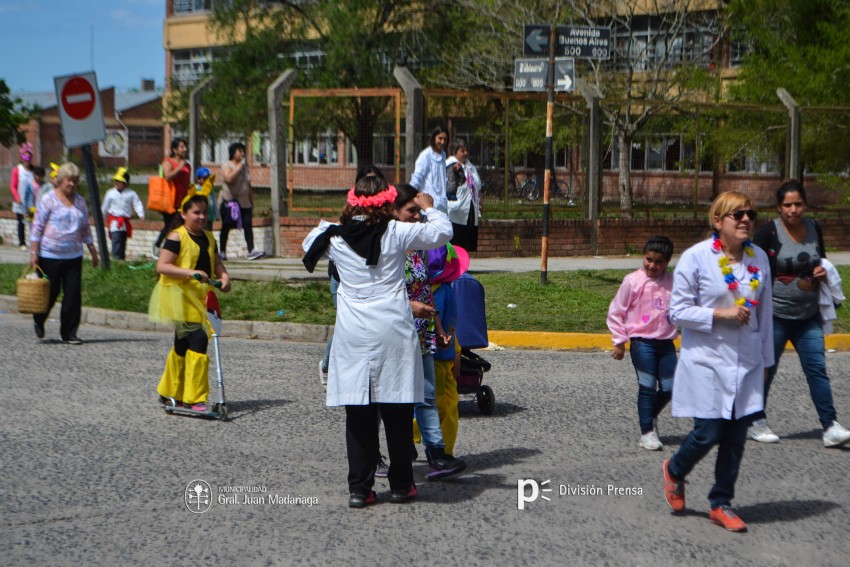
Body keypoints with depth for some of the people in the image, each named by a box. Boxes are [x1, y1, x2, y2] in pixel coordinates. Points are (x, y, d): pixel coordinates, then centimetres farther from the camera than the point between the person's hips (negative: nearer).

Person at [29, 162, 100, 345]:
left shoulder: (80, 201, 10)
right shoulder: (48, 199, -5)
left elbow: (86, 229, 17)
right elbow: (37, 227, -6)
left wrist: (93, 252, 15)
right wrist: (33, 253, -11)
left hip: (74, 256, 4)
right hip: (50, 255, -4)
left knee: (73, 295, -1)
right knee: (50, 292, 5)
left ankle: (69, 333, 7)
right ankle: (38, 321, 34)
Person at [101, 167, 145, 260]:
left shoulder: (131, 194, 0)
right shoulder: (110, 193, 1)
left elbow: (137, 204, -6)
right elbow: (105, 207, 12)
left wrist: (141, 214, -22)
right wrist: (103, 217, 21)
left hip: (125, 221, 2)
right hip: (114, 219, -2)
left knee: (123, 239, 12)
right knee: (116, 238, -17)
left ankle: (121, 257, 25)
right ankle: (116, 256, -19)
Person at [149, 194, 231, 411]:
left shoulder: (208, 238, 14)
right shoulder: (177, 237, -9)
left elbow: (216, 262, 20)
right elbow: (161, 266, -16)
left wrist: (224, 276, -2)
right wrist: (190, 272, -26)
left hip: (201, 299, 8)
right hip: (181, 299, -8)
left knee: (183, 346, 16)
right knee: (198, 341, -16)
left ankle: (168, 393, 29)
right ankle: (193, 398, -10)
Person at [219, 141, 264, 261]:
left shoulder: (245, 166, 16)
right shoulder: (227, 165, -2)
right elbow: (229, 178, -23)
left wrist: (252, 201, 16)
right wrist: (240, 166, -17)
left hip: (244, 202, 5)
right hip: (229, 201, -5)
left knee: (248, 226, -10)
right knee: (226, 227, 2)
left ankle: (251, 251, -19)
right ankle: (222, 252, 11)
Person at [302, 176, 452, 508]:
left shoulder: (335, 237, 2)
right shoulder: (395, 233, -5)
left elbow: (309, 244, 24)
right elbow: (443, 231, 6)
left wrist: (334, 223, 29)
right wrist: (429, 208, 23)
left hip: (353, 334, 2)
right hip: (393, 331, -2)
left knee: (358, 415, 7)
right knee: (397, 412, 9)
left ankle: (359, 488, 8)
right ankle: (400, 485, 17)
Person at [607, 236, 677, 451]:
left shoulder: (673, 282, 2)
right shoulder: (633, 281, -7)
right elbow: (616, 312, -1)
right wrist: (619, 341, -1)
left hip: (666, 342, 4)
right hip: (641, 342, -4)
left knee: (668, 388, 7)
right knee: (647, 387, -2)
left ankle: (650, 418, 34)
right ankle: (647, 432, 10)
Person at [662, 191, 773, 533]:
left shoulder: (759, 258, 5)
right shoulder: (696, 257, -10)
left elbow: (764, 311, 13)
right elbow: (678, 312, -8)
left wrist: (765, 359, 14)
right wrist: (720, 314, -18)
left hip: (747, 363, 5)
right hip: (706, 362, -5)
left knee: (736, 436, 6)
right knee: (708, 433, -5)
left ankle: (721, 504, 21)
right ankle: (675, 471, 28)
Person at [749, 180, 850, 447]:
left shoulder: (814, 228, 5)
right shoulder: (769, 232, -10)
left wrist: (822, 272, -3)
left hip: (808, 315, 4)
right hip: (775, 315, -4)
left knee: (817, 368, -1)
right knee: (766, 369, 6)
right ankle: (756, 423, 20)